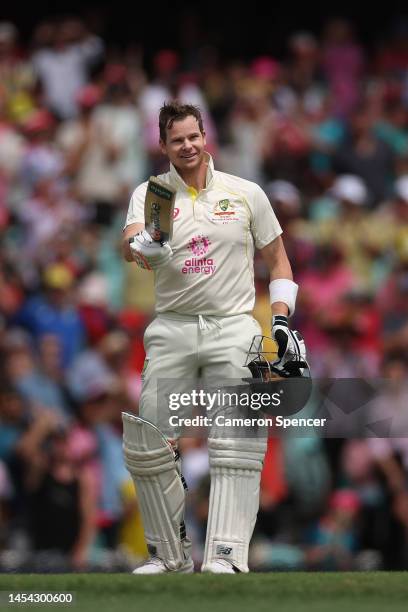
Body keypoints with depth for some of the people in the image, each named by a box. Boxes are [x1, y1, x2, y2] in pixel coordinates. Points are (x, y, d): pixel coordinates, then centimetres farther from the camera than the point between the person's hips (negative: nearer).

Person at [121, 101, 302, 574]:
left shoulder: (246, 194, 7)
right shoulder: (150, 194, 5)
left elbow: (277, 260, 16)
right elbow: (132, 242, -15)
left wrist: (282, 320, 4)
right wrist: (142, 247, -39)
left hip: (233, 327, -1)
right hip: (172, 328, 1)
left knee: (237, 441, -15)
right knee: (145, 441, -4)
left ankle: (226, 555, -18)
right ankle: (170, 554, 10)